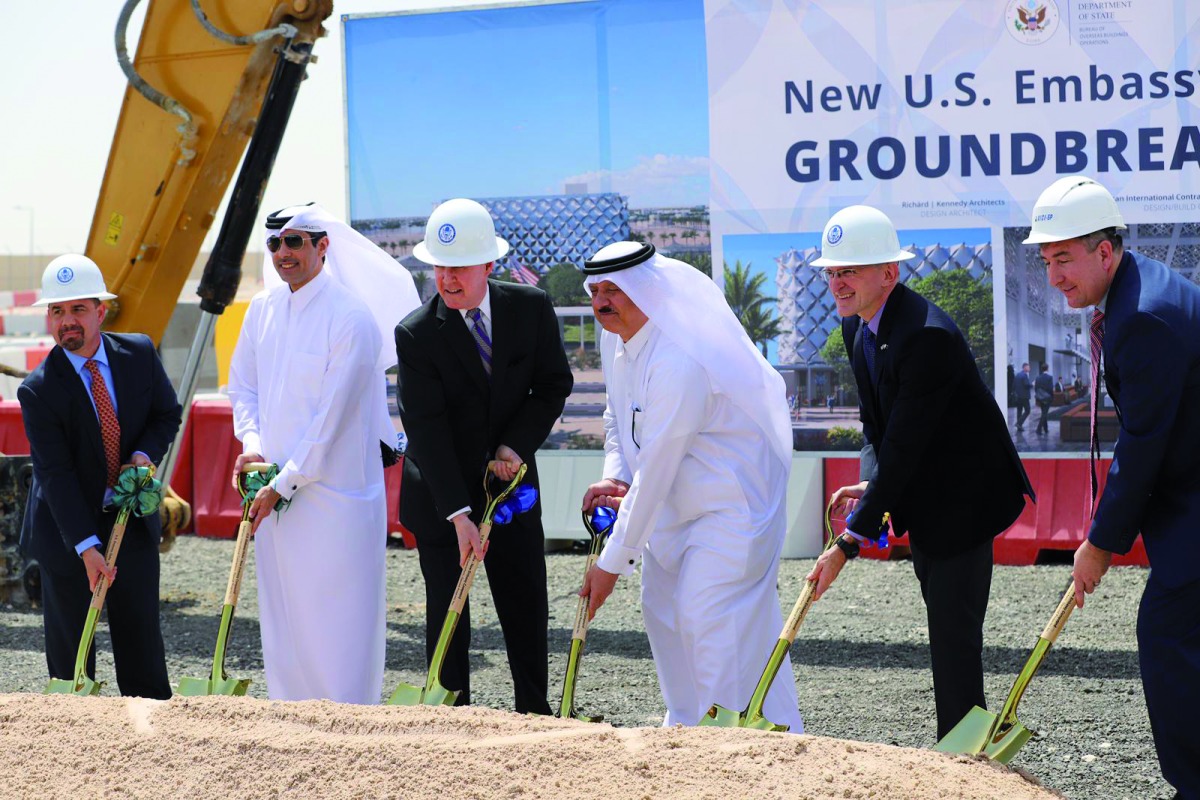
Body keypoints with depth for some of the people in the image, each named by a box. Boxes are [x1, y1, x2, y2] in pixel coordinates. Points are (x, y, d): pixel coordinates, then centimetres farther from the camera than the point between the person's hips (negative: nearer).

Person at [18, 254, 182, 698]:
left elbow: (167, 413, 10)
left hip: (132, 519, 3)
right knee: (69, 644, 3)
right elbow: (55, 474, -20)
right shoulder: (38, 391, -16)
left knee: (141, 637, 8)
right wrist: (86, 546, -27)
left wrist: (145, 454, -11)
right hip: (67, 528, -3)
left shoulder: (140, 353, -4)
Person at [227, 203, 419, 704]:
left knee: (338, 623, -4)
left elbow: (332, 418, -15)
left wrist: (284, 483, -13)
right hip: (274, 494, 7)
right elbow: (242, 385, 18)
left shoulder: (353, 318, -14)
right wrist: (251, 445, -1)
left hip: (335, 492, -7)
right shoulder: (262, 309, 8)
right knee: (281, 620, 12)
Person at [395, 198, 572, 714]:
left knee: (527, 608, 8)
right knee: (447, 611, 0)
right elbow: (426, 428, -19)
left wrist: (517, 444, -14)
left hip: (511, 483, 3)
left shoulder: (531, 308, -7)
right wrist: (459, 514, -26)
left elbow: (554, 384, 3)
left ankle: (535, 713, 22)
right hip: (441, 496, -3)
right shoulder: (416, 334, -16)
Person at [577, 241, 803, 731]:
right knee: (662, 609, 14)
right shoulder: (620, 345, 2)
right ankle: (687, 726, 28)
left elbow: (656, 469, -28)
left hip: (733, 503, -10)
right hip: (678, 504, 10)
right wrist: (614, 477, -5)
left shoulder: (677, 361, -29)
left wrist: (614, 562, -23)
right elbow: (618, 418, 19)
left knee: (708, 618, -16)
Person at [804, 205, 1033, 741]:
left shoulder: (926, 335, -29)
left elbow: (903, 446, -30)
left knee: (954, 629, -10)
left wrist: (848, 544, -29)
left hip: (963, 496, -10)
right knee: (943, 622, 16)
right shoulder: (856, 324, 2)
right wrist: (869, 484, -11)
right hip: (922, 497, 10)